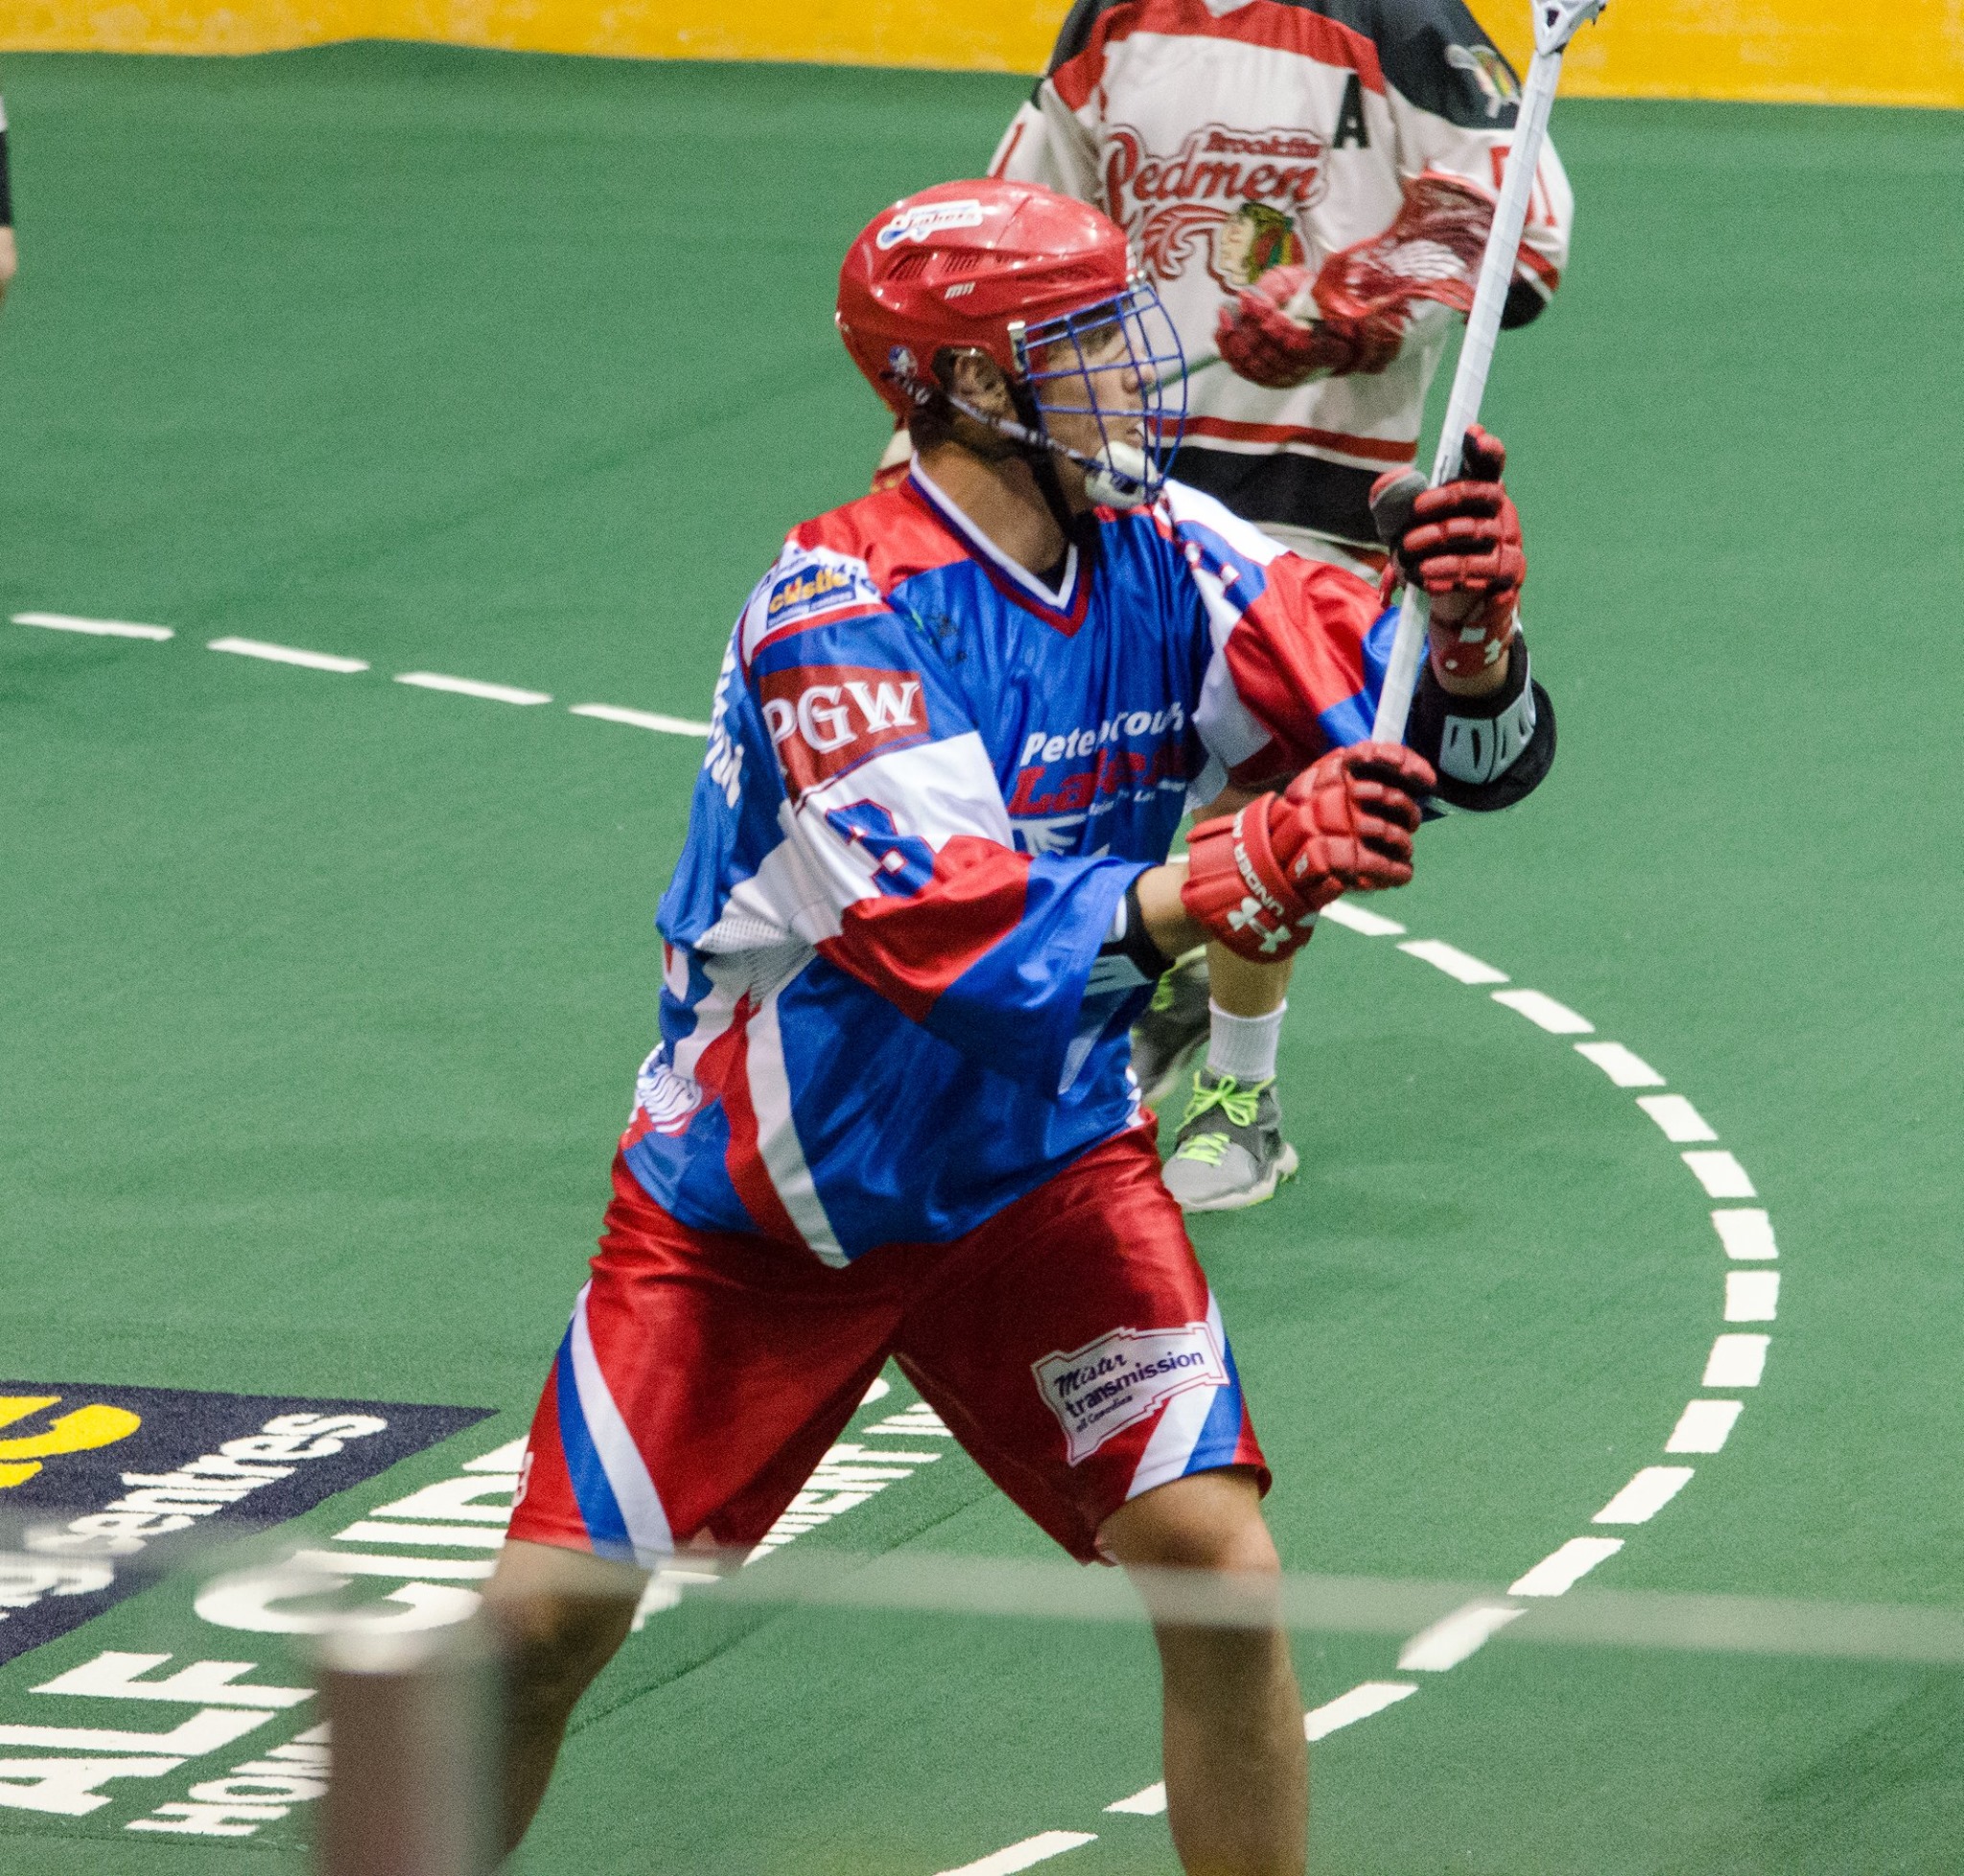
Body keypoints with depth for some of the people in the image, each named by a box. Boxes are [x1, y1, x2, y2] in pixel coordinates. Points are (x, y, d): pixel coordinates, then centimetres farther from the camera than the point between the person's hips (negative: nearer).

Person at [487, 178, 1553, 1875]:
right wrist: (1232, 878, -50)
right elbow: (948, 937, -38)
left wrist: (1471, 640, -33)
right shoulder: (840, 604, -23)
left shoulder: (1161, 557, -8)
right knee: (546, 1624, -3)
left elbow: (1471, 756, -11)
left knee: (1218, 1568, -14)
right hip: (766, 1202, -3)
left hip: (1042, 1176, 3)